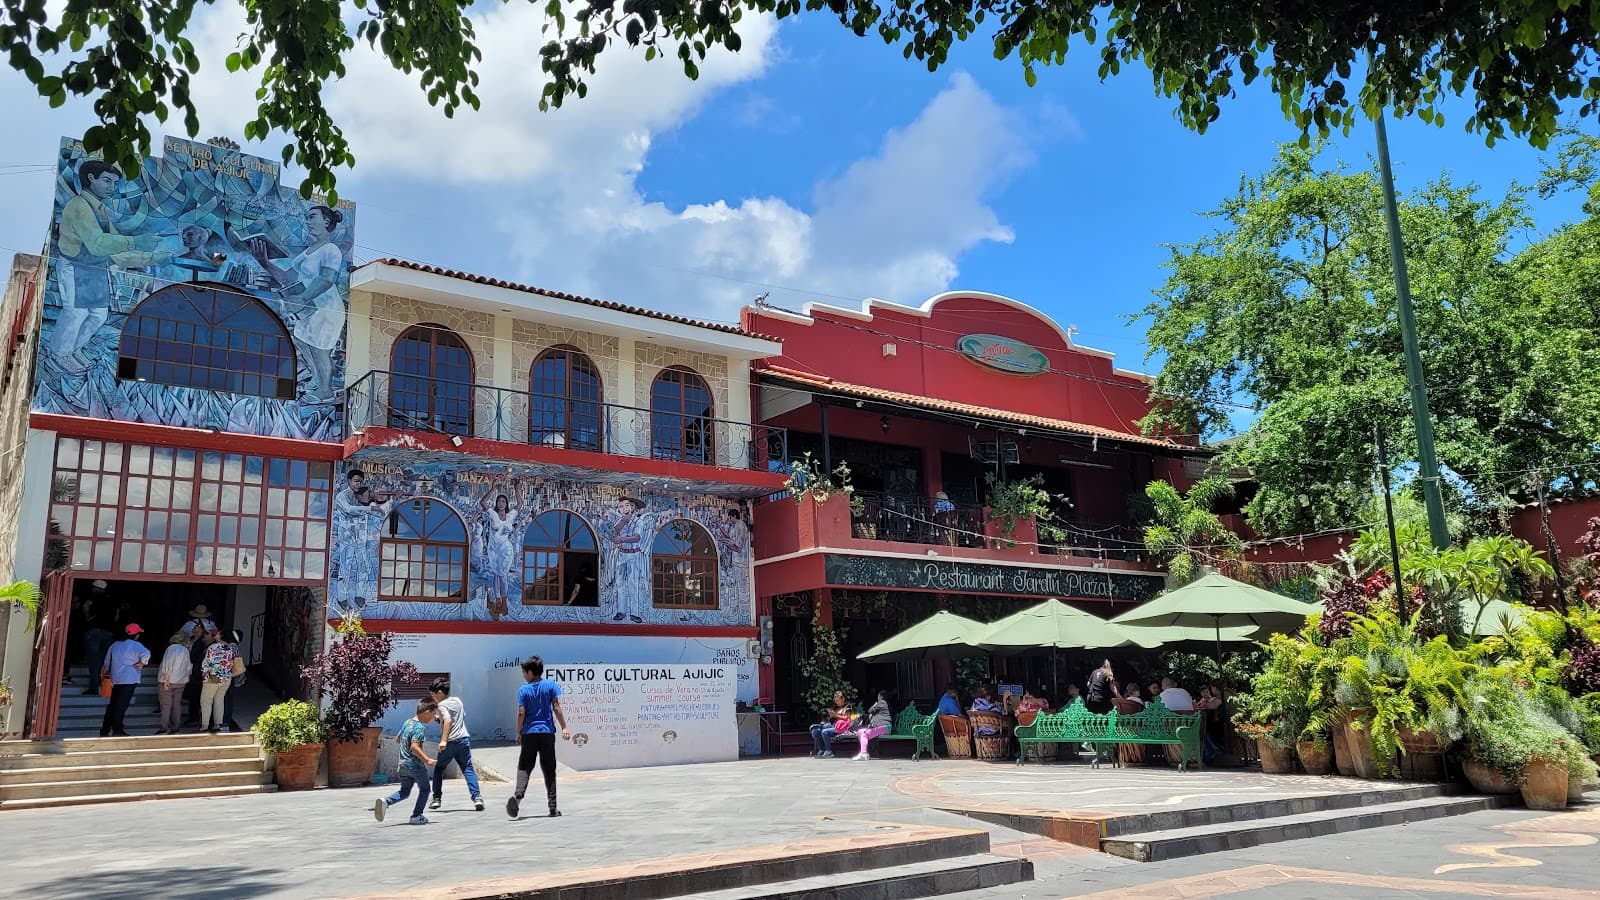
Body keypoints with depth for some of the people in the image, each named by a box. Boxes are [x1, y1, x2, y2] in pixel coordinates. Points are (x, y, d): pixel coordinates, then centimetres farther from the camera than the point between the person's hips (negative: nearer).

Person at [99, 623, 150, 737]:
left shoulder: (115, 645, 14)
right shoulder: (136, 645, -7)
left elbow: (106, 663, 25)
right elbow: (146, 653, -28)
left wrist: (104, 673, 43)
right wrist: (142, 663, -10)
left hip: (116, 680, 6)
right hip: (129, 680, -6)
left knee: (113, 705, 13)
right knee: (122, 705, -3)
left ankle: (104, 730, 15)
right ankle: (117, 730, -1)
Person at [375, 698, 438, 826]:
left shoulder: (407, 722, 8)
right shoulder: (420, 727, -18)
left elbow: (397, 740, 20)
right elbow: (414, 747, -27)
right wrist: (427, 760, -23)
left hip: (403, 764, 8)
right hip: (416, 765, -8)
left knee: (404, 791, 18)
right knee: (424, 789, 11)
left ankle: (385, 801, -5)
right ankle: (416, 816, 9)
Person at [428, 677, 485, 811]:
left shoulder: (442, 705, -5)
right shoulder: (458, 700, 15)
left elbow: (448, 720, -22)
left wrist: (443, 740, -28)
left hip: (450, 742, -5)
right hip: (464, 738, 5)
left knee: (438, 769, 14)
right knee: (468, 769, 3)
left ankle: (437, 799, 16)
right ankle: (477, 797, -10)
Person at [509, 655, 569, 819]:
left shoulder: (524, 689, 0)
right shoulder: (551, 685, 2)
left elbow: (521, 713, -5)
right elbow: (556, 708, -4)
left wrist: (519, 732, 5)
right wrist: (564, 728, -3)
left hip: (529, 733, -1)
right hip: (547, 732, 1)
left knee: (524, 768, 5)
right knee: (549, 770, 7)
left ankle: (518, 795, -22)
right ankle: (553, 808, 7)